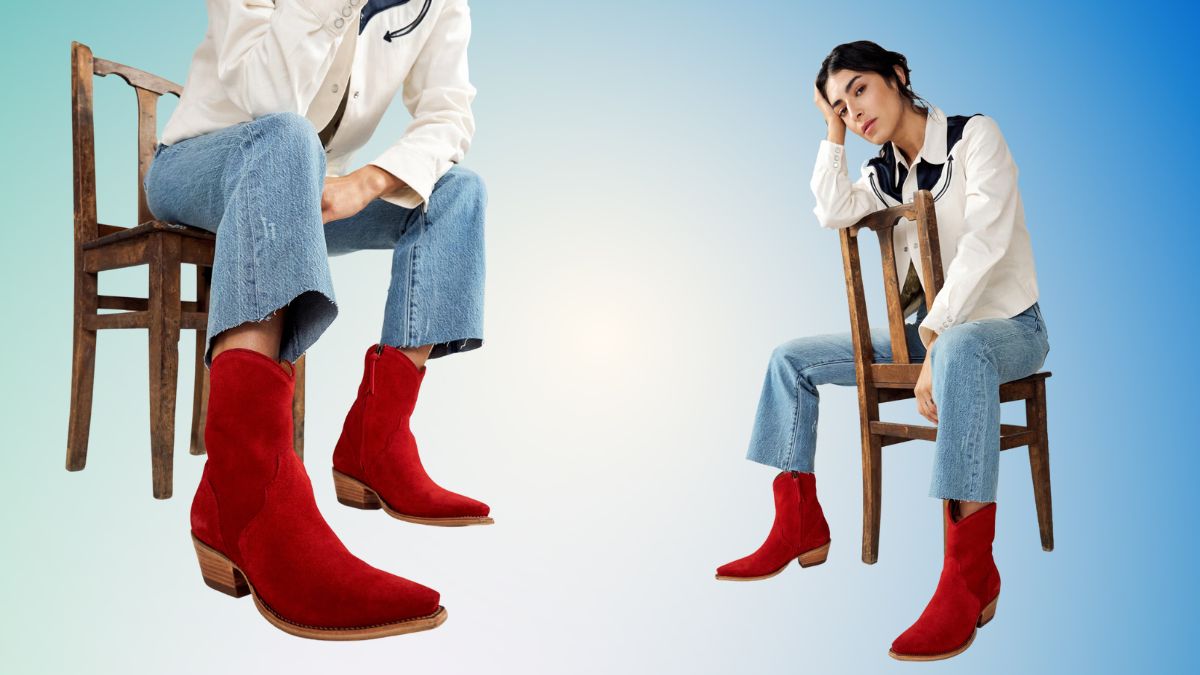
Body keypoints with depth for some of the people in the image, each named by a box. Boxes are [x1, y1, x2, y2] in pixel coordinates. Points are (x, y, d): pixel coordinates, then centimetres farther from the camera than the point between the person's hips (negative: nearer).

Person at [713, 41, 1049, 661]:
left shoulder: (974, 136, -9)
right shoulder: (885, 173, 10)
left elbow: (985, 241, -22)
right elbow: (833, 213, -11)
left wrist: (934, 338, -29)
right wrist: (832, 130, -7)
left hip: (1009, 325, -7)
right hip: (930, 331, 7)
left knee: (959, 349, -45)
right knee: (791, 359, 1)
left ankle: (970, 574, -41)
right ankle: (799, 530, 3)